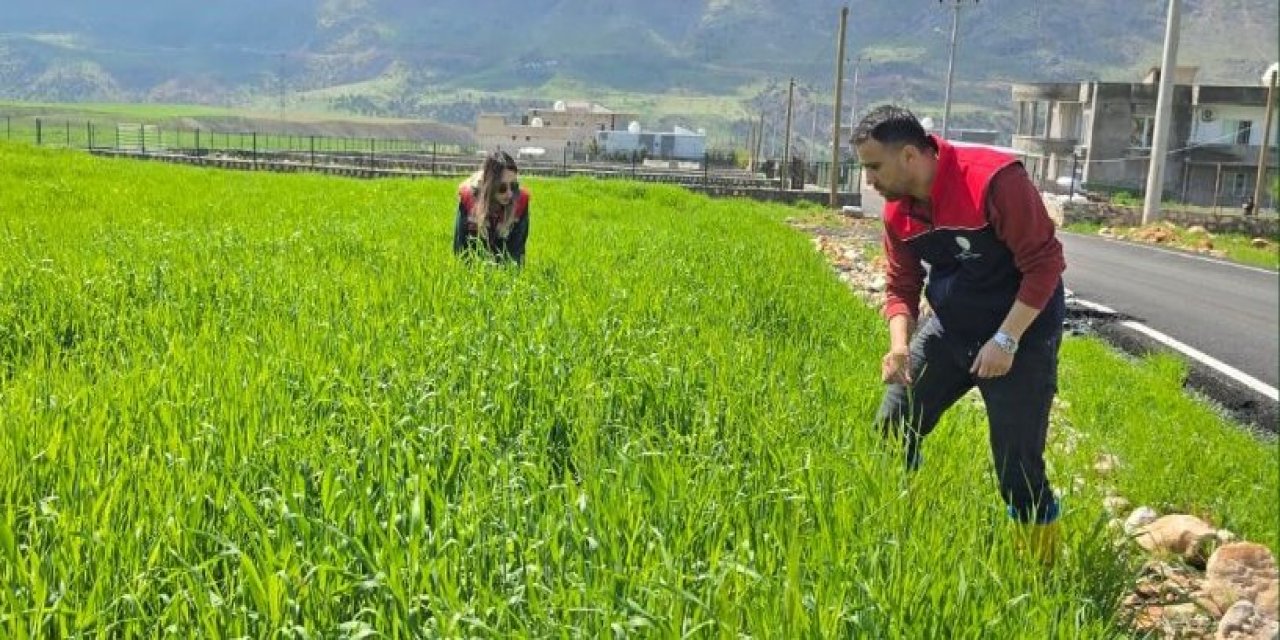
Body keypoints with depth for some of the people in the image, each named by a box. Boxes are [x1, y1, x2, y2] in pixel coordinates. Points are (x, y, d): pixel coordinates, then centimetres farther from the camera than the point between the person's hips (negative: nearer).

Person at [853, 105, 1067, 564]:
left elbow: (1045, 263, -21)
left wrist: (1005, 340, -24)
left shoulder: (994, 180, -25)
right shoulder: (897, 209, -4)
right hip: (949, 327, 7)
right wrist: (900, 344, -15)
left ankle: (1040, 565, 16)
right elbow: (901, 284, 3)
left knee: (1017, 463, -5)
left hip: (1023, 326, -6)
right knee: (891, 429, 8)